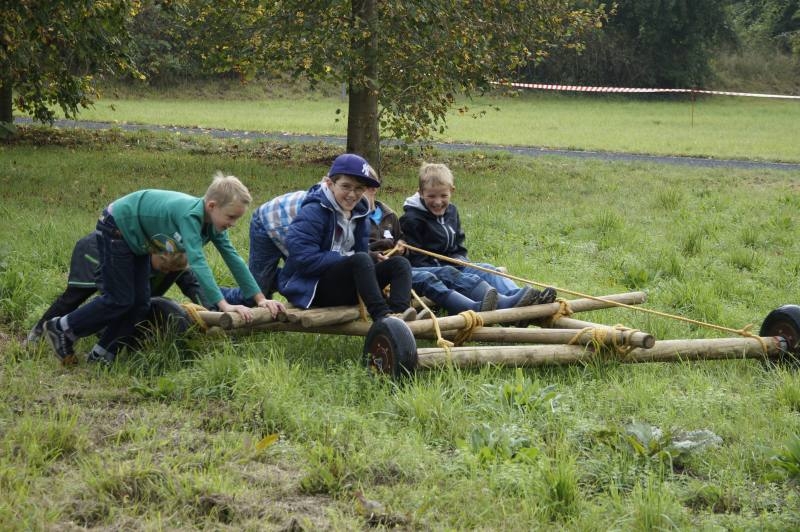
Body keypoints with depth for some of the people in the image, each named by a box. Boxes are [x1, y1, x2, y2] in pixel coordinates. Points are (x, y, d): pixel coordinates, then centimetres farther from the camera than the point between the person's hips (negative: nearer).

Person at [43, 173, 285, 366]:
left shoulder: (212, 222, -11)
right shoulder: (190, 215, -36)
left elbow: (233, 258, -7)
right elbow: (197, 261, -46)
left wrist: (260, 298, -11)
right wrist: (223, 305, -51)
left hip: (136, 239, 9)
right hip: (116, 228, -9)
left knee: (140, 304, 4)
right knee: (119, 300, -9)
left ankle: (101, 355, 12)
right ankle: (62, 328, 7)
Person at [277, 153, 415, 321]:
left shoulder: (358, 214, 12)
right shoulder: (312, 213, -14)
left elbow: (362, 250, 11)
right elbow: (304, 259, -22)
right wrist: (346, 258, -15)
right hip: (312, 288, -8)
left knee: (400, 263, -10)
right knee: (361, 259, -33)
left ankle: (399, 312, -40)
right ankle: (382, 315, -48)